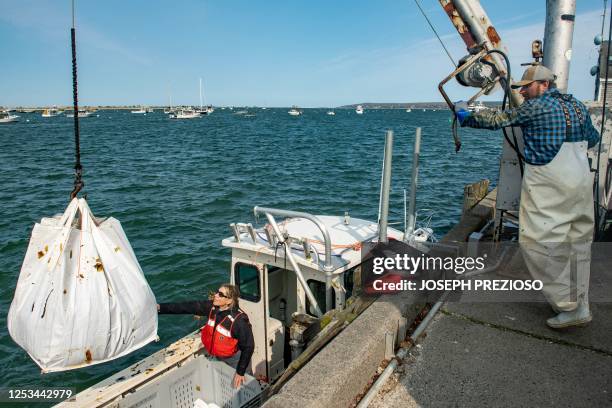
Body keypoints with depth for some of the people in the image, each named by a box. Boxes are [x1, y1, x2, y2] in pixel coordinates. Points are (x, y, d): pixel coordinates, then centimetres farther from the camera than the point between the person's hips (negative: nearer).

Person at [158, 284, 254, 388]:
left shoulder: (239, 320, -34)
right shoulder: (212, 307, -19)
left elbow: (248, 347, -26)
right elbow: (187, 307, -18)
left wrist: (241, 372, -22)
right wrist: (160, 307, -23)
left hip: (235, 358, -6)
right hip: (217, 355, 6)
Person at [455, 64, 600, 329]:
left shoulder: (535, 107, -7)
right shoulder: (577, 106, 14)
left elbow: (497, 120, -4)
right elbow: (592, 139, 25)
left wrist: (466, 117, 9)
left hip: (547, 185, -8)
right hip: (581, 183, 8)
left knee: (540, 241, -4)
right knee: (578, 243, 12)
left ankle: (571, 307, -3)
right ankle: (579, 304, 21)